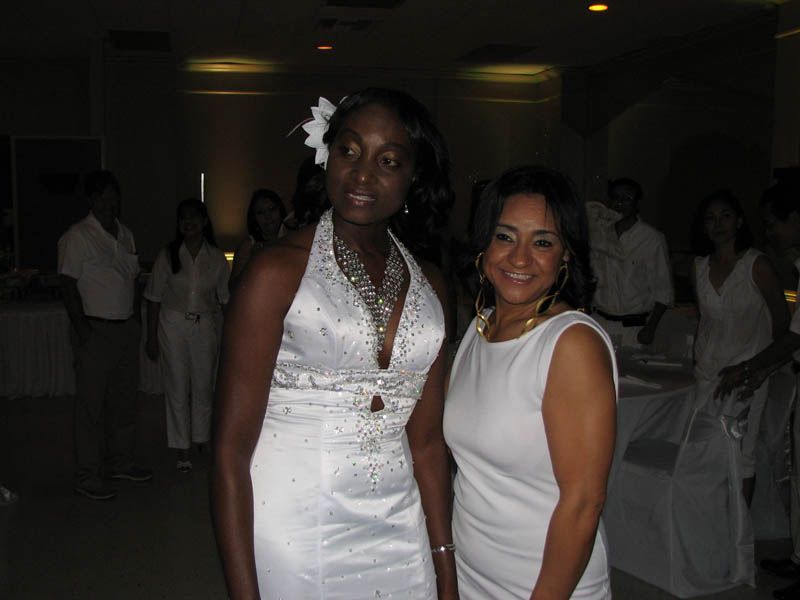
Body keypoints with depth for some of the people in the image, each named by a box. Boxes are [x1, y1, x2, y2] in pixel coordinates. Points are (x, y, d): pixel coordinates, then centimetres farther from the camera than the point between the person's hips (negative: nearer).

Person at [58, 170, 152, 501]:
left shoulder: (125, 234, 14)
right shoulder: (77, 237, -8)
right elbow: (68, 285, -12)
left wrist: (136, 318, 11)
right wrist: (82, 328, -17)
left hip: (126, 328, 7)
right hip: (95, 331, -7)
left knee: (124, 400, 13)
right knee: (91, 404, -2)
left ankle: (119, 462, 27)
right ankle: (87, 476, 6)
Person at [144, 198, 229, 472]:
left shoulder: (217, 258, 1)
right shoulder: (167, 256, -3)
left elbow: (224, 298, 7)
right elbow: (154, 298, 0)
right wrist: (151, 337, -2)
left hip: (205, 326, 1)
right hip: (173, 324, -1)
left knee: (204, 385, 7)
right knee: (177, 387, 3)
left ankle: (202, 439, 29)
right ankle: (182, 450, 13)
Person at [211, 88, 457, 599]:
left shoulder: (427, 284, 5)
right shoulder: (279, 269, -11)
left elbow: (426, 440, 7)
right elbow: (231, 452, -12)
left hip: (398, 535, 5)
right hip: (294, 534, -4)